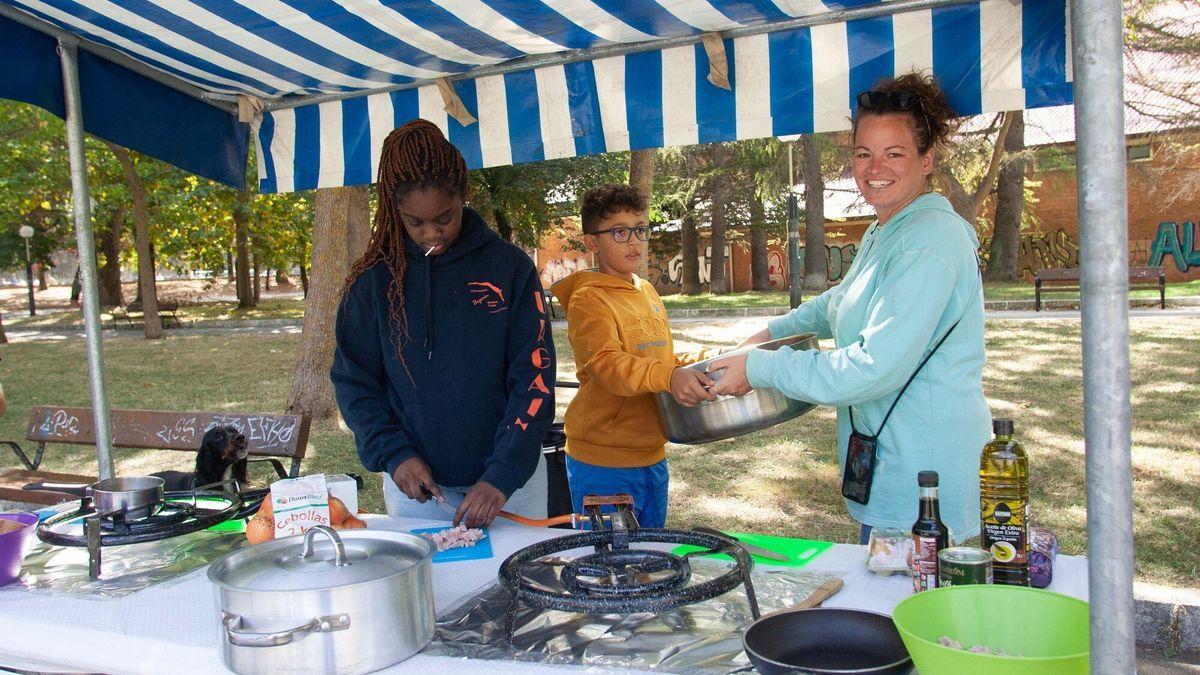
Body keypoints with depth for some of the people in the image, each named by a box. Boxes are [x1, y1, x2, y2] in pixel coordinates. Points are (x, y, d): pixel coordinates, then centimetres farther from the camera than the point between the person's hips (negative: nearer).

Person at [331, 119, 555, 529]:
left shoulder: (509, 267, -6)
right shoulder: (375, 280, -1)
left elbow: (534, 379, -8)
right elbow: (353, 382, 3)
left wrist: (502, 475, -16)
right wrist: (393, 454, -11)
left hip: (508, 481, -1)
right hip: (412, 483, 1)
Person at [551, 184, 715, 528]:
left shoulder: (647, 291, 13)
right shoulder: (588, 299, -13)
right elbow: (607, 363, -30)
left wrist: (690, 365, 6)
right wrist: (669, 377, -45)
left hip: (652, 456, 8)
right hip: (604, 462, -8)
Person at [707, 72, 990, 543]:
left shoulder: (929, 243, -19)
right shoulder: (884, 232, 14)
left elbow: (876, 367, -25)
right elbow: (844, 303, 35)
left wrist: (761, 368, -17)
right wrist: (775, 331, 27)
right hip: (889, 464, 10)